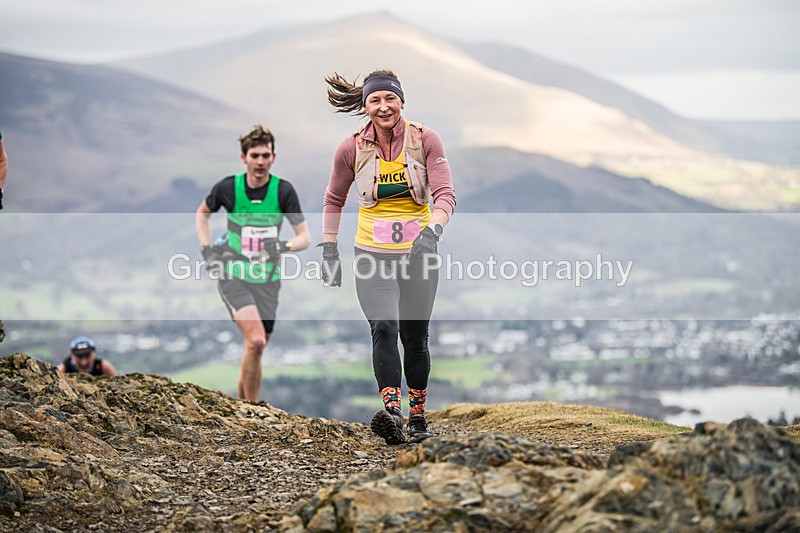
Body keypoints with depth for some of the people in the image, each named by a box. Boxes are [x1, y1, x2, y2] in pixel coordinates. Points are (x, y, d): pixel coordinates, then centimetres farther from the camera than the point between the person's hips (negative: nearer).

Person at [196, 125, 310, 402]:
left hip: (267, 279, 2)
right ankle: (250, 408, -10)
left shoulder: (283, 190, -5)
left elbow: (304, 237, -4)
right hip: (233, 277, -2)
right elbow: (202, 213, 16)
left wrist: (283, 246, -24)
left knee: (256, 347, 6)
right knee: (255, 341, -21)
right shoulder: (227, 187, -6)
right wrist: (206, 250, 5)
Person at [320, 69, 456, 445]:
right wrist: (329, 251, 7)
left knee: (415, 337, 8)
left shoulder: (425, 140, -5)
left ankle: (418, 420, 24)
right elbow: (334, 201, 12)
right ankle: (391, 413, -32)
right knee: (384, 328, -20)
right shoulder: (352, 148, -2)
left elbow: (445, 194, -11)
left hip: (418, 254, 0)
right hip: (372, 257, 0)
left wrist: (432, 230, -30)